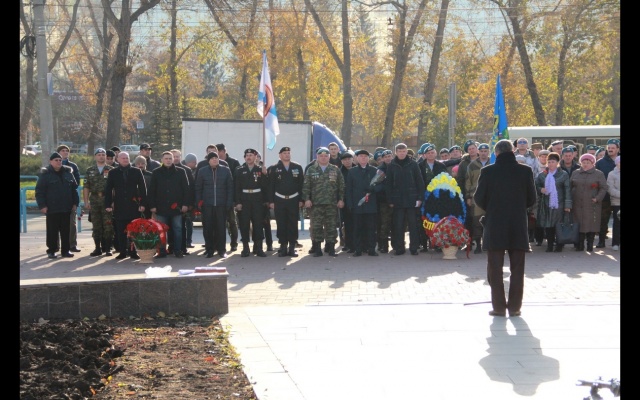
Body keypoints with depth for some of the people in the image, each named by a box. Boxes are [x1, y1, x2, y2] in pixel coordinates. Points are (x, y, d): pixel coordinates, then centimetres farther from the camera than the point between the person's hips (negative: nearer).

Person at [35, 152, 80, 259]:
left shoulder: (68, 173, 10)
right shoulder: (45, 175, -2)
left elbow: (74, 189, 14)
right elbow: (39, 192, -4)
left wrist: (75, 203, 7)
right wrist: (42, 205, -12)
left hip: (66, 208, 4)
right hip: (52, 209, -4)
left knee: (66, 230, 7)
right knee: (52, 231, 0)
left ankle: (65, 250, 15)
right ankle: (51, 251, 8)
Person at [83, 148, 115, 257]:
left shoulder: (111, 170, 6)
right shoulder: (90, 171, 11)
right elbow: (86, 187, 8)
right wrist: (86, 202, 0)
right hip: (94, 201, 2)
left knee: (108, 225, -5)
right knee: (96, 226, 5)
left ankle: (107, 248, 1)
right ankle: (98, 248, 12)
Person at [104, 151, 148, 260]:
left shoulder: (136, 172, 6)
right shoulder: (113, 173, 8)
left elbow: (143, 188, 4)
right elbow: (108, 189, 8)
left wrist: (143, 203, -4)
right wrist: (108, 205, 0)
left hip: (134, 206, -1)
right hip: (119, 206, 1)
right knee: (121, 231, 2)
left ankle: (133, 251, 8)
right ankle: (122, 252, 10)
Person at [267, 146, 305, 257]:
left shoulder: (298, 167, 5)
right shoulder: (274, 169, 3)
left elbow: (301, 184, 4)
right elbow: (270, 186, 1)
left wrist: (301, 200, -1)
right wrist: (271, 201, -4)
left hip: (293, 200, 0)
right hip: (279, 201, 0)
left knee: (293, 224, 2)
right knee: (281, 225, 1)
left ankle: (292, 247, 8)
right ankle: (283, 246, 8)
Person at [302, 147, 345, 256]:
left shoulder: (335, 170, 10)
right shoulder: (311, 170, 8)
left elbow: (341, 185, 8)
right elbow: (306, 186, 4)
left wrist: (341, 199, 0)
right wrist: (307, 199, -6)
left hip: (332, 203, 0)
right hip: (315, 203, 0)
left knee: (331, 226, 2)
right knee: (316, 226, -1)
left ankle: (331, 248, 9)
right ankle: (317, 248, 5)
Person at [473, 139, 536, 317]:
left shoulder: (488, 172, -8)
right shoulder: (525, 171, -4)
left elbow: (479, 199, -3)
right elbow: (532, 199, 2)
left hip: (494, 226, -1)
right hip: (518, 226, 1)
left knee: (495, 269, 6)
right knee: (517, 269, 9)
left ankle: (499, 307, 6)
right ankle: (514, 307, 10)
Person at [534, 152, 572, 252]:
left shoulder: (563, 174, 0)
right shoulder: (541, 175, 9)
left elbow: (567, 190, -3)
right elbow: (536, 186, 18)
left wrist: (567, 205, -8)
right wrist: (540, 189, -6)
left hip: (559, 205, -3)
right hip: (546, 205, 3)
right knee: (548, 226, 2)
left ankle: (559, 245, 11)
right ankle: (549, 245, 10)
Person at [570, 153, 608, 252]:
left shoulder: (599, 174, 5)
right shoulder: (575, 173, 13)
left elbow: (603, 188, 1)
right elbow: (570, 187, 15)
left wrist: (597, 198, -12)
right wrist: (571, 199, 4)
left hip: (592, 205, -2)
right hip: (578, 205, 2)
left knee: (591, 225, -3)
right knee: (579, 225, 1)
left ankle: (590, 245, 4)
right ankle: (580, 245, 7)